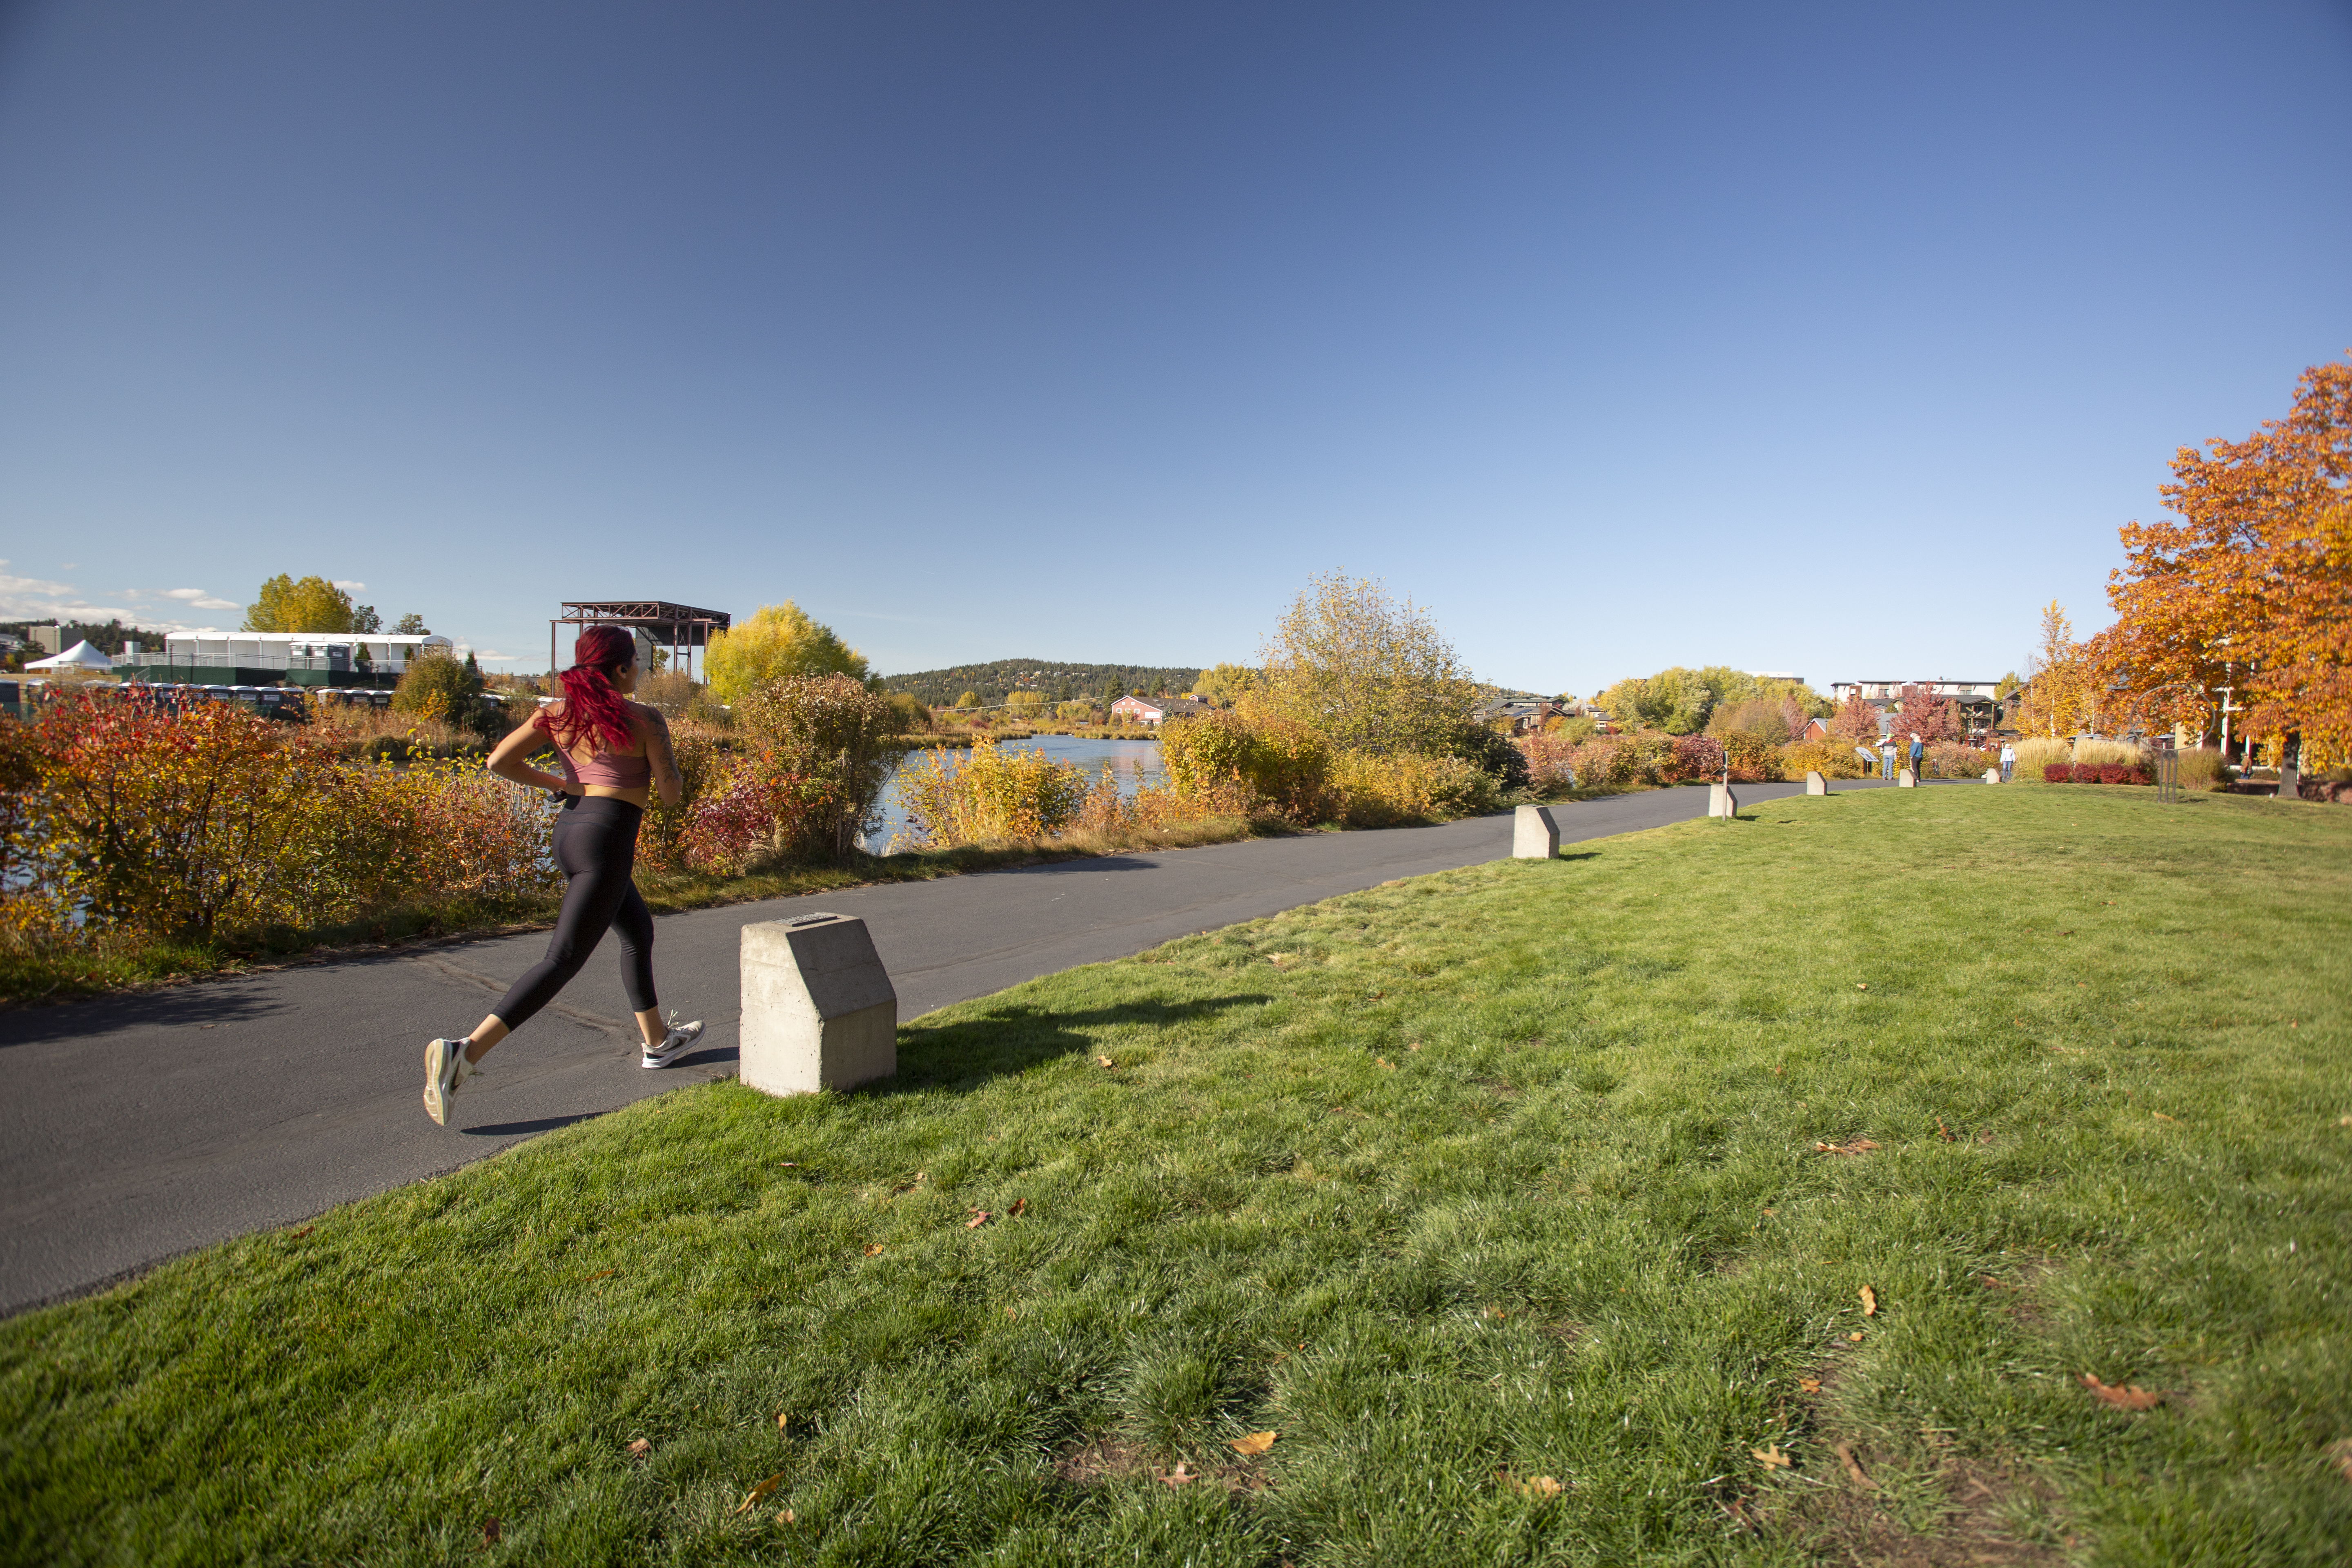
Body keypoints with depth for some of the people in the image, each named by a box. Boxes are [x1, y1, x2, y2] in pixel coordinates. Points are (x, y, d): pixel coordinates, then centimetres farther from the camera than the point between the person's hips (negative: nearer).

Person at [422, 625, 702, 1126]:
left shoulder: (557, 712, 7)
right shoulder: (643, 718, -8)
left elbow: (499, 761, -1)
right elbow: (671, 794, -3)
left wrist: (559, 785, 11)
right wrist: (659, 735, 11)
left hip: (568, 829, 9)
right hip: (607, 840, -9)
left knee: (639, 930, 24)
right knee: (562, 959, -9)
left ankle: (658, 1041, 34)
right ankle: (465, 1052, -19)